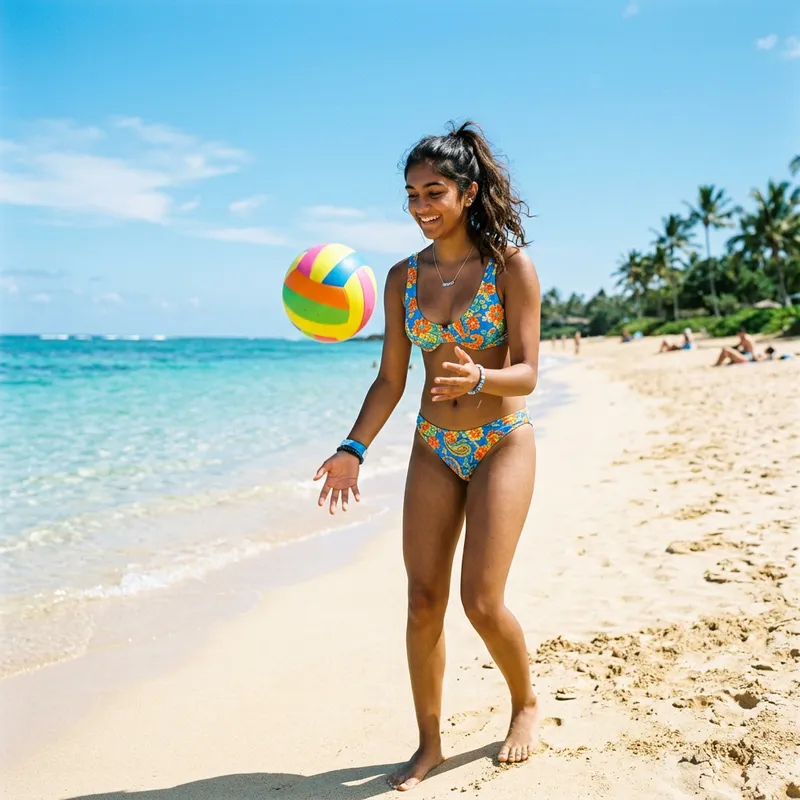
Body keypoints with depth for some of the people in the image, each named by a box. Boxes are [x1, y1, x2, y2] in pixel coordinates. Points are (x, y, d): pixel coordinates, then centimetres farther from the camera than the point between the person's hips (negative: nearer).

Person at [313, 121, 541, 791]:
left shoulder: (511, 265, -8)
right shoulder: (404, 277, 4)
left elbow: (527, 373, -12)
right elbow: (390, 379, 6)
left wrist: (478, 378, -33)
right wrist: (354, 449, -4)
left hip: (502, 444, -4)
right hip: (434, 449, 4)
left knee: (481, 600, -7)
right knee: (423, 601, 2)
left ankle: (526, 701, 25)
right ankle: (430, 744, 19)